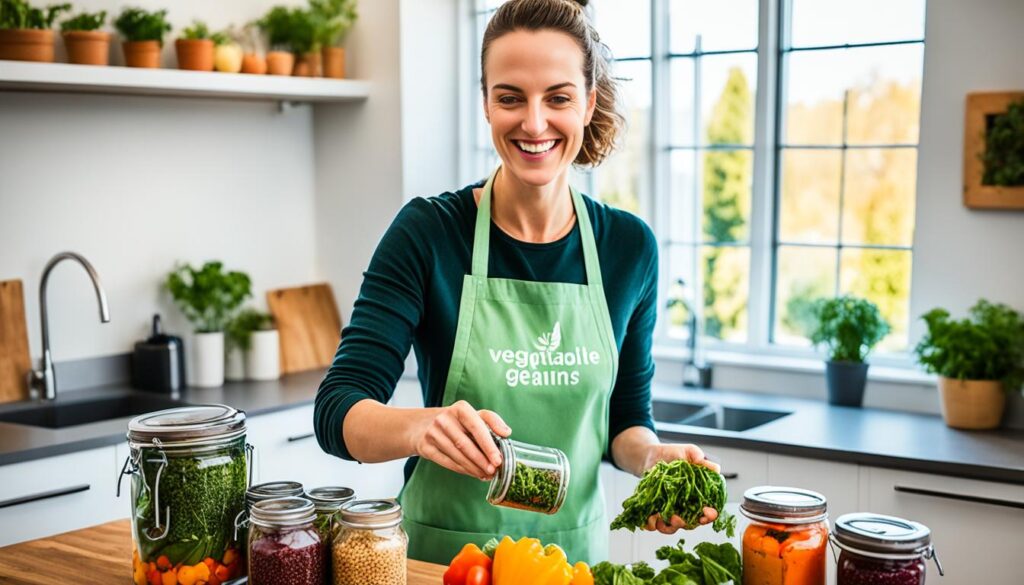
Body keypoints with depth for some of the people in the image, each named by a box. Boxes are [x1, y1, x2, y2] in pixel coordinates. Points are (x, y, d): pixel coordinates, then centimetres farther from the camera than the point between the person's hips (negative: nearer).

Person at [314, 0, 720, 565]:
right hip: (441, 557, -2)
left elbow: (624, 418, 6)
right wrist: (421, 425, -39)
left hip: (576, 551, 3)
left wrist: (652, 455, -15)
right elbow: (338, 412, -19)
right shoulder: (428, 232, -13)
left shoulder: (630, 247, -4)